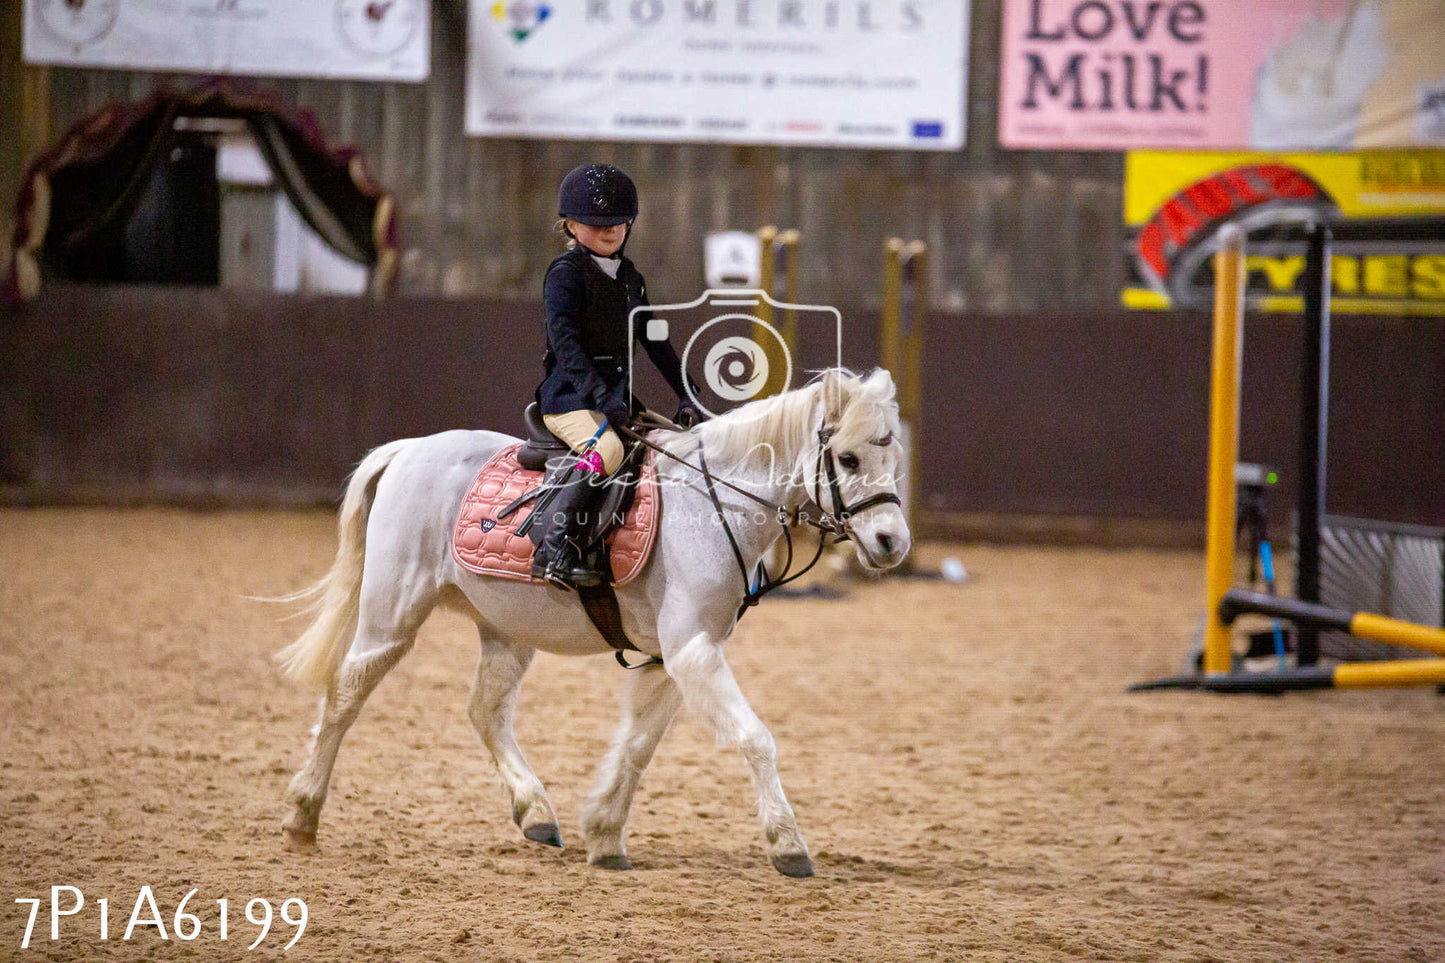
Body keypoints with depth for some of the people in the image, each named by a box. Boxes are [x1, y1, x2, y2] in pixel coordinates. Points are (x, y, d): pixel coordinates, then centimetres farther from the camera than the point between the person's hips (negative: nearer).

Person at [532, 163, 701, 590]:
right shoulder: (565, 273, -5)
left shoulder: (630, 279, 19)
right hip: (569, 398, -8)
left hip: (618, 397, 8)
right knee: (607, 449, -33)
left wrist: (686, 395, 14)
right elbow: (565, 341, -17)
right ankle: (554, 548, -38)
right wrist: (601, 394, -28)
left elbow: (654, 342, 24)